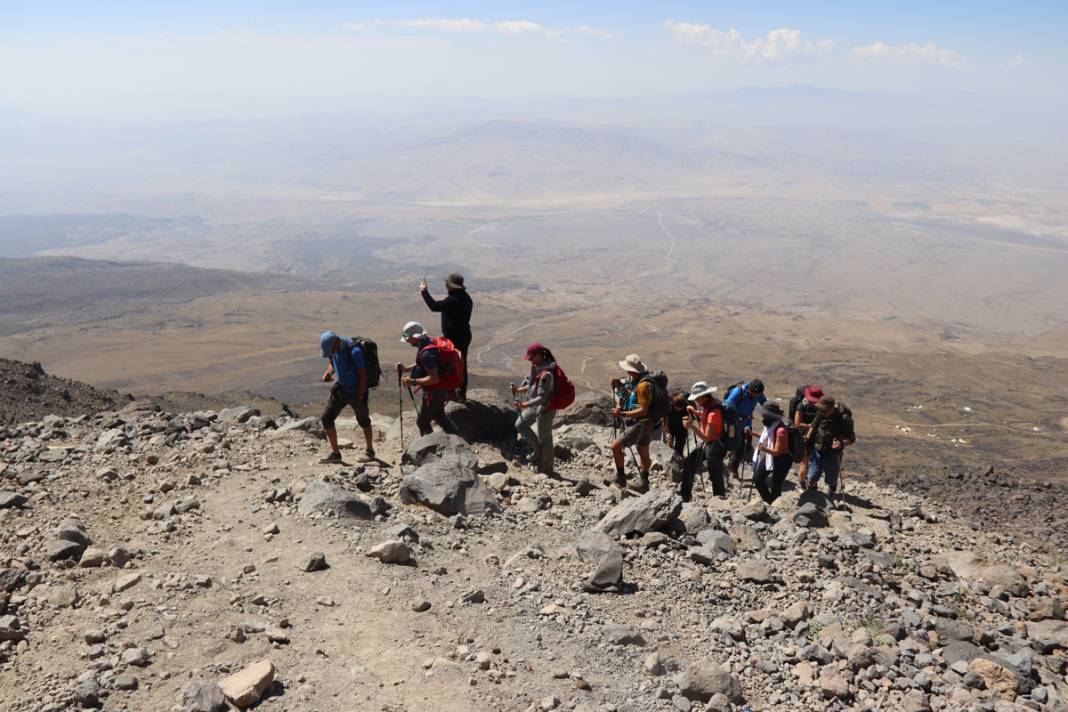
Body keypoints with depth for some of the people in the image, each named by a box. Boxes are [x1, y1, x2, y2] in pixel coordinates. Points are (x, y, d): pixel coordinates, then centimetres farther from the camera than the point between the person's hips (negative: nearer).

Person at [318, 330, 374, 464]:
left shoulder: (354, 351, -27)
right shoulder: (332, 348, -6)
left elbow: (363, 375, -23)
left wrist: (360, 396, -19)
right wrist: (328, 372, -8)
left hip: (356, 390, -6)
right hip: (340, 388, 6)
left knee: (363, 420, 12)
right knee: (326, 418, -3)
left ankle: (370, 451, 31)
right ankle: (335, 453, 6)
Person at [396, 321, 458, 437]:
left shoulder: (427, 353, -30)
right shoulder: (431, 341, 2)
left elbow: (434, 378, -32)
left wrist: (413, 381, -30)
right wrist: (406, 369, 6)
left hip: (435, 391, -10)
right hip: (442, 389, 10)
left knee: (422, 420, 5)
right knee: (438, 415, 27)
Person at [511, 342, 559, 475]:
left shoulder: (546, 374, -32)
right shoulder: (536, 366, -4)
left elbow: (542, 397, -33)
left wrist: (525, 405, -39)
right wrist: (519, 390, -6)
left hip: (545, 409, -10)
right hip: (535, 405, 10)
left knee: (544, 438, 7)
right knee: (520, 425, 21)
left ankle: (546, 469, 25)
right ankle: (538, 451, 31)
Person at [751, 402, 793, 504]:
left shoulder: (781, 430, -30)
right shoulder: (769, 425, -4)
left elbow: (777, 452, -29)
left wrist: (765, 449, -45)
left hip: (781, 460, -9)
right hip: (769, 456, 9)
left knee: (775, 486, -3)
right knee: (758, 478, 11)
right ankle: (768, 501, 27)